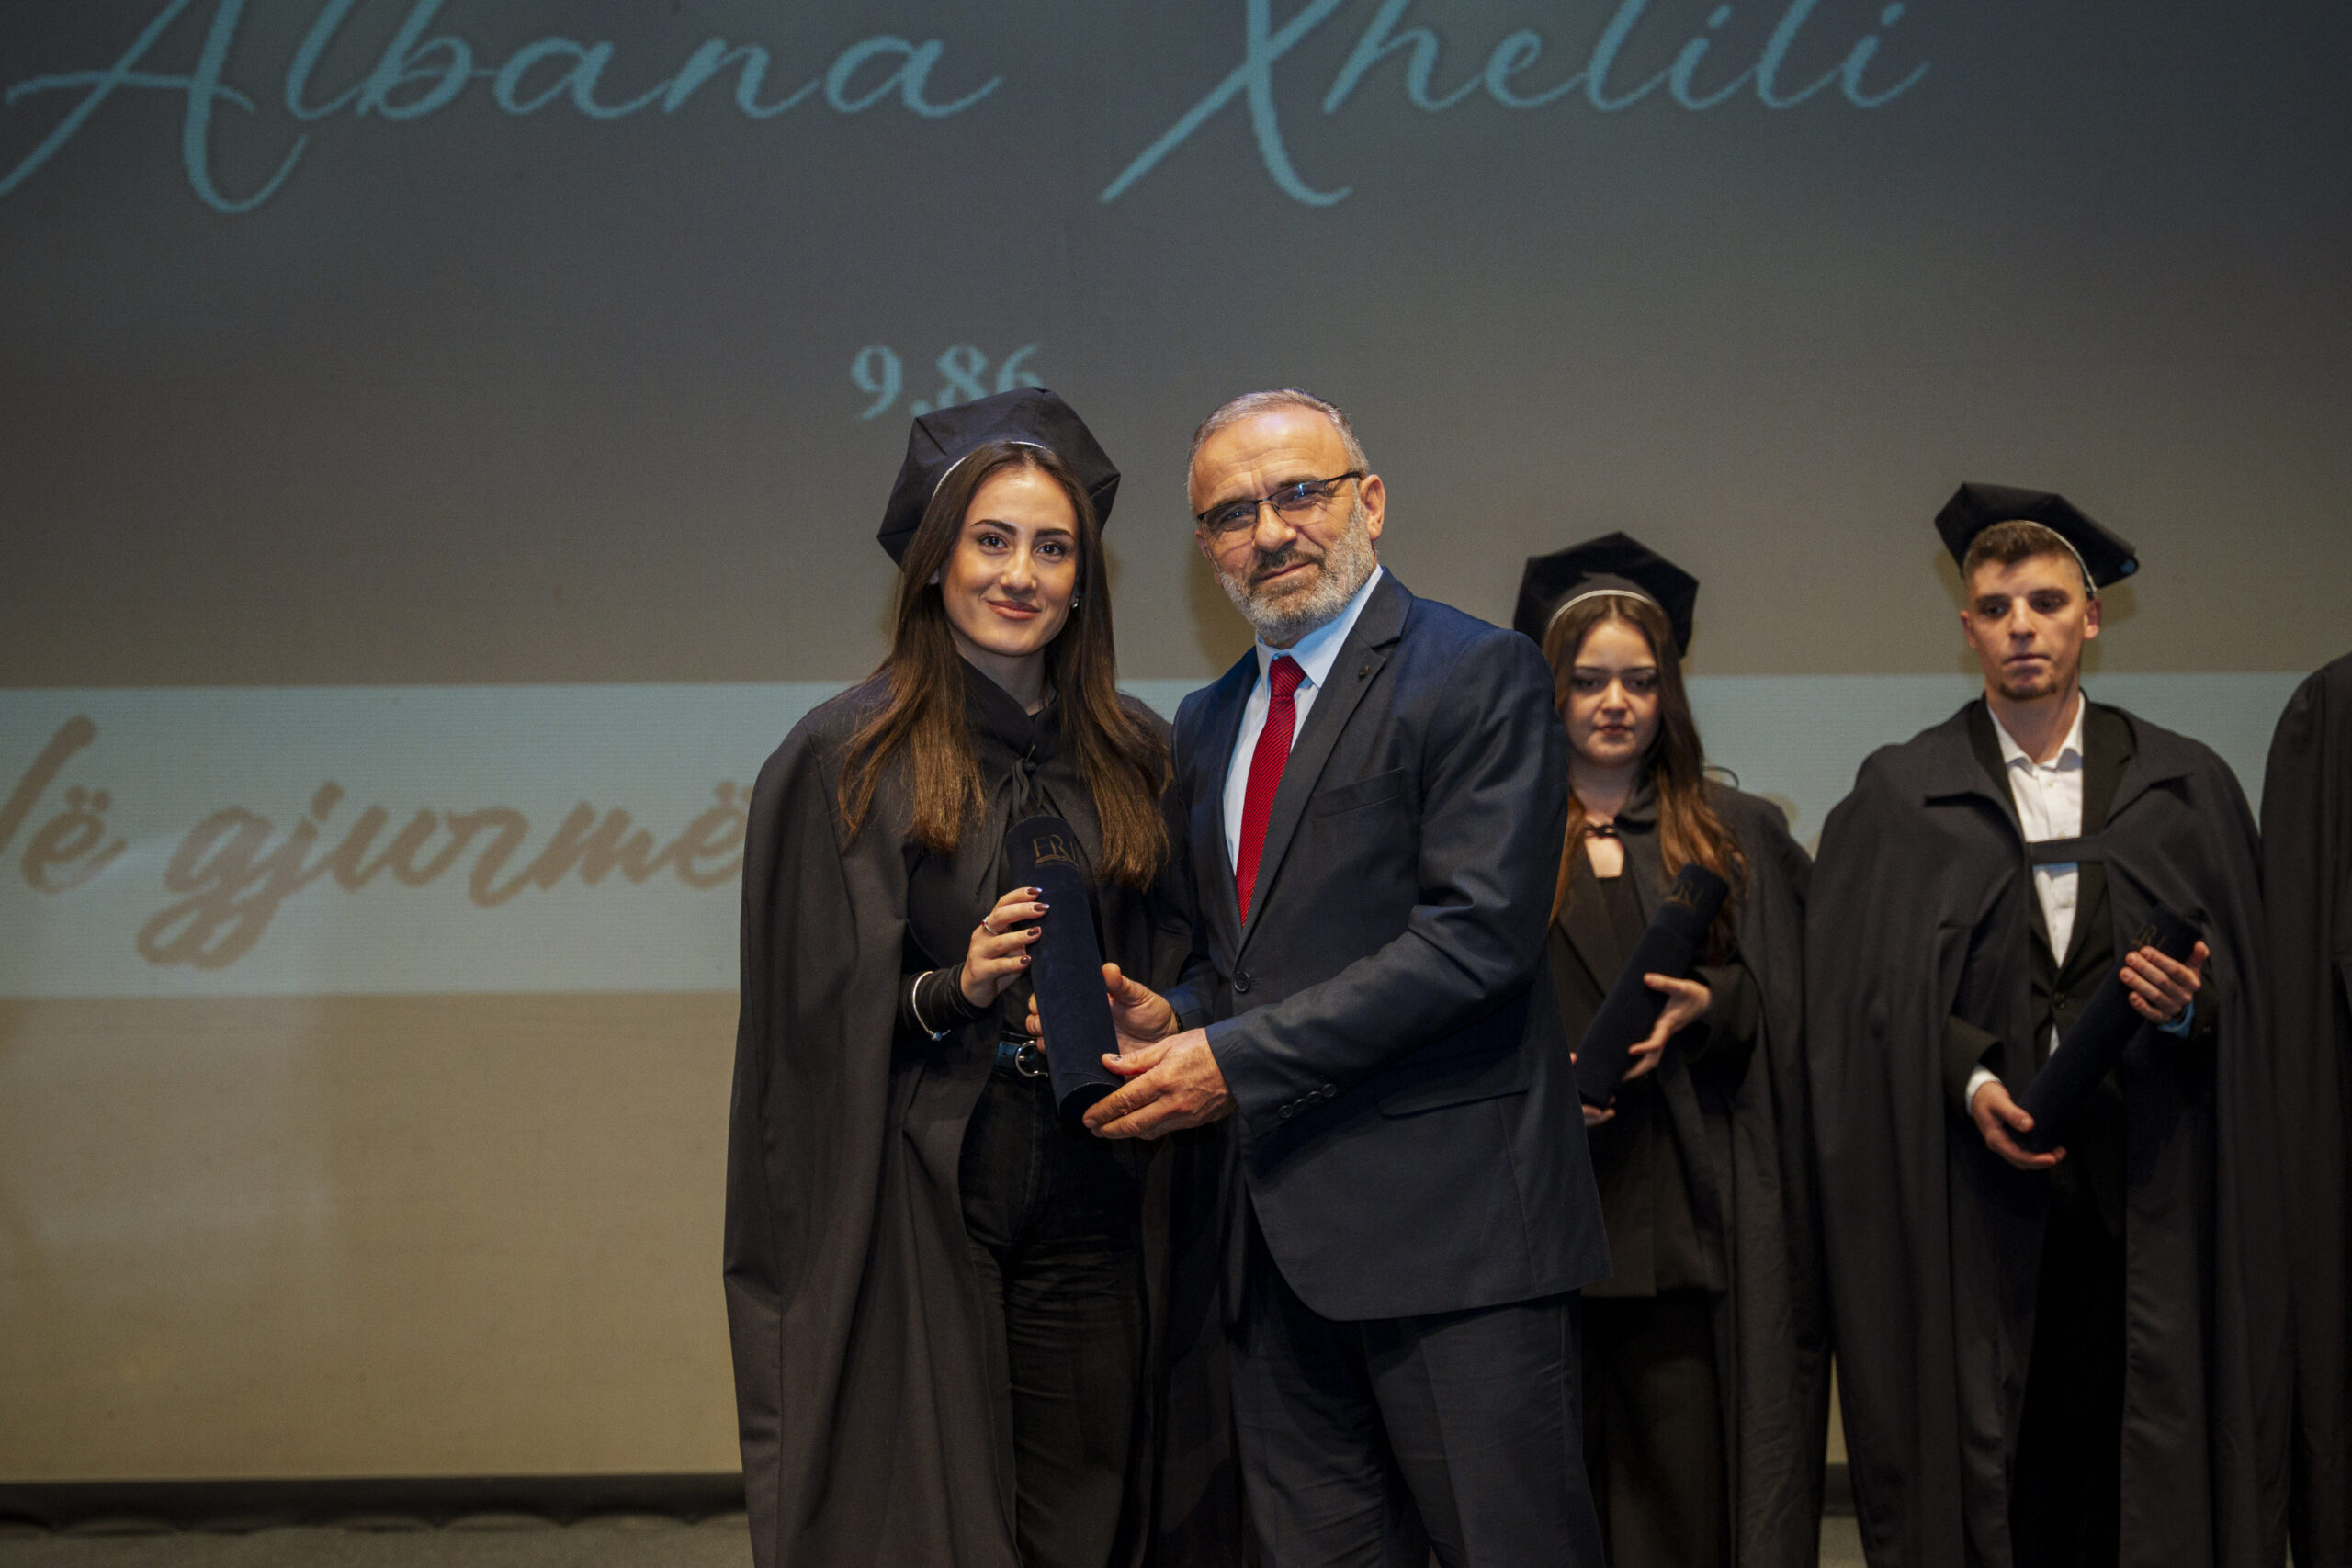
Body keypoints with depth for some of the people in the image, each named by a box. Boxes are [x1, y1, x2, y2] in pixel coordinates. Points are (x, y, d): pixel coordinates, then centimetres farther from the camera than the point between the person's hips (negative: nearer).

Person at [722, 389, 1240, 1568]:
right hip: (915, 1217, -3)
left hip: (1095, 1215, 3)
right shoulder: (844, 757, -1)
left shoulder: (1133, 753, 10)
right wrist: (949, 992, -16)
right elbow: (813, 1017, -2)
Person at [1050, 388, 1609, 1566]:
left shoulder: (1480, 677, -6)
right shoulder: (1207, 725, 18)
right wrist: (1171, 1019, 1)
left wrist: (1239, 1057, -16)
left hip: (1447, 1218, -7)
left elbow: (1476, 937, -16)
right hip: (1277, 1236, 7)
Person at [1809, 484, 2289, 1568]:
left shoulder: (2187, 790, 10)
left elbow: (2245, 982, 8)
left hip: (2144, 1183, 1)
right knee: (1984, 1460, -1)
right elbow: (1867, 992, 1)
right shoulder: (1898, 796, 7)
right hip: (1969, 1190, -1)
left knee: (2143, 1458, -1)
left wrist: (2189, 1003, -12)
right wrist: (1968, 1079, -13)